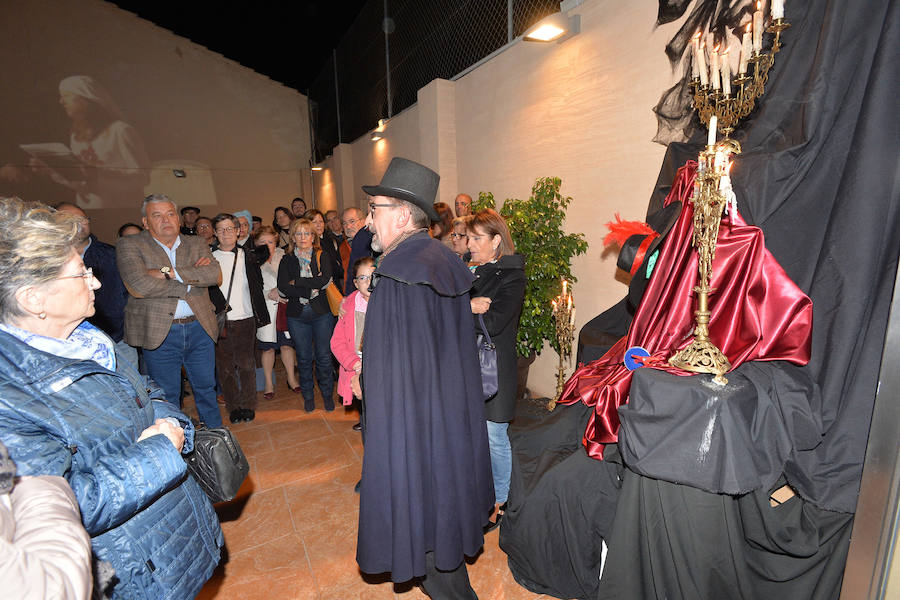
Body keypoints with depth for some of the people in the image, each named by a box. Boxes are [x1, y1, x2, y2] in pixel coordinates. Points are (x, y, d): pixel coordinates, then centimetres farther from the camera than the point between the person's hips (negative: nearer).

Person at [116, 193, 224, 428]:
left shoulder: (196, 244, 8)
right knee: (166, 396, 11)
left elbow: (216, 275, -9)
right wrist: (192, 277, -12)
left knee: (206, 388, 16)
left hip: (200, 328, 3)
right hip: (159, 333, -3)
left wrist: (171, 272, -16)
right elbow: (139, 284, -19)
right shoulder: (129, 245, -2)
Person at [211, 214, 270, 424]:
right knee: (225, 366, 5)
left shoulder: (248, 255, 7)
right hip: (219, 320, 0)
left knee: (246, 365, 5)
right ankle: (233, 406, 20)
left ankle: (248, 405, 18)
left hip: (245, 319, 0)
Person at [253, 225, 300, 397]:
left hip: (285, 307, 2)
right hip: (266, 310, -2)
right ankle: (268, 383, 21)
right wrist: (269, 294, -16)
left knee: (287, 344, 8)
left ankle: (291, 378, 23)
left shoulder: (282, 256, 5)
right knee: (268, 348, 7)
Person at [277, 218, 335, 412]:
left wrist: (297, 282, -12)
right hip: (297, 316, 1)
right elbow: (283, 288, -8)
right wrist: (310, 290, -13)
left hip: (322, 313, -1)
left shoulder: (322, 257, 4)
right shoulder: (287, 260, 6)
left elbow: (325, 280, -14)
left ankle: (328, 394, 20)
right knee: (303, 358, 9)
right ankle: (308, 396, 25)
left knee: (324, 356, 3)